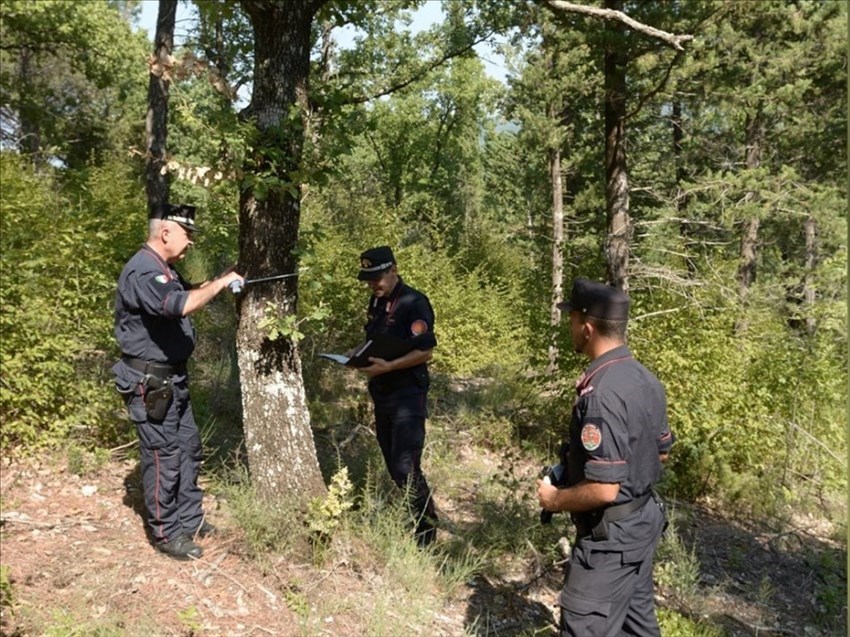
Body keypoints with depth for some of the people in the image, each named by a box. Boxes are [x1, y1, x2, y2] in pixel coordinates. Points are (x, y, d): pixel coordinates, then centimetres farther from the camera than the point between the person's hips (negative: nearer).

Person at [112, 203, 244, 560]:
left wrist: (217, 282, 9)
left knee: (188, 449, 16)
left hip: (173, 378, 10)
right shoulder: (142, 272, -22)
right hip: (151, 383, -10)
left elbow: (187, 294, 26)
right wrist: (220, 284, -23)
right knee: (163, 457, -1)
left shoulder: (164, 269, 12)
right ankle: (166, 534, 13)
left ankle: (190, 520, 29)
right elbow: (181, 305, -36)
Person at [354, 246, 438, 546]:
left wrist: (387, 366, -26)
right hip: (382, 395, 9)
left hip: (407, 396, -8)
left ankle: (426, 534, 5)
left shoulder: (414, 303, -13)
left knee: (406, 467, -11)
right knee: (394, 467, 13)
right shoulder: (376, 302, 12)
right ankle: (422, 519, 28)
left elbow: (425, 352, -17)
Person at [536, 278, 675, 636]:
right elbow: (661, 451, 15)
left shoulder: (601, 392, -28)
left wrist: (554, 500, -13)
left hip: (611, 535, -9)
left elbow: (603, 490, -29)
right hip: (644, 518, 9)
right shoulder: (644, 378, 2)